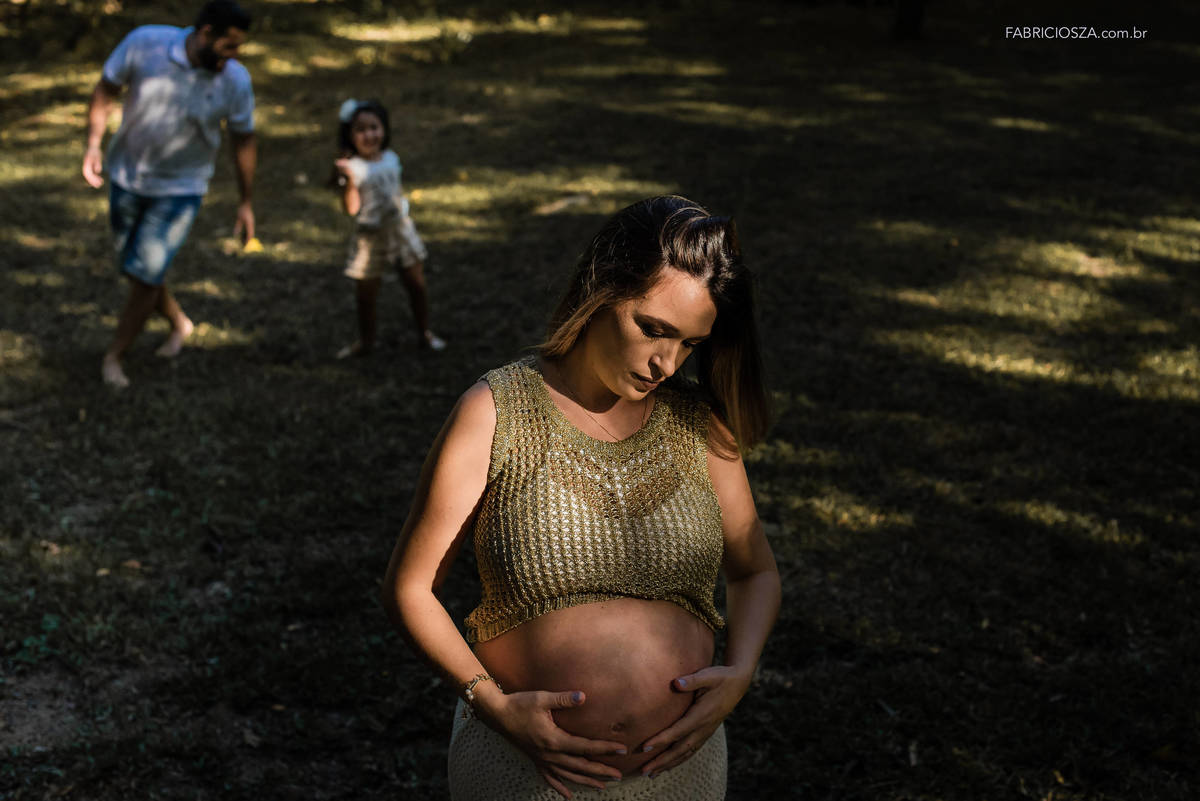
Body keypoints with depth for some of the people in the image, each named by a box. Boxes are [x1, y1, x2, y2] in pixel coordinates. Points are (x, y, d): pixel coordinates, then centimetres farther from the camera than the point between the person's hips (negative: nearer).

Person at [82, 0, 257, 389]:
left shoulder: (235, 81, -17)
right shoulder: (144, 43, -19)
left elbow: (244, 141, -3)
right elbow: (106, 89, -4)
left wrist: (246, 203, 2)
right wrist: (93, 145, -15)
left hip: (180, 188, -2)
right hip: (128, 178, 2)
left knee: (146, 274, -7)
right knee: (135, 270, 13)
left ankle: (114, 356, 12)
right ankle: (179, 324, 39)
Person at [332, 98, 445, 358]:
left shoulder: (391, 158, 0)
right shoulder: (351, 168, -17)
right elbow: (351, 208, -24)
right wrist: (347, 181, -36)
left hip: (400, 228, 4)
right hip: (369, 237, -4)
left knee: (416, 283, 10)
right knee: (366, 293, 9)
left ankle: (424, 334, 27)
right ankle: (366, 341, 28)